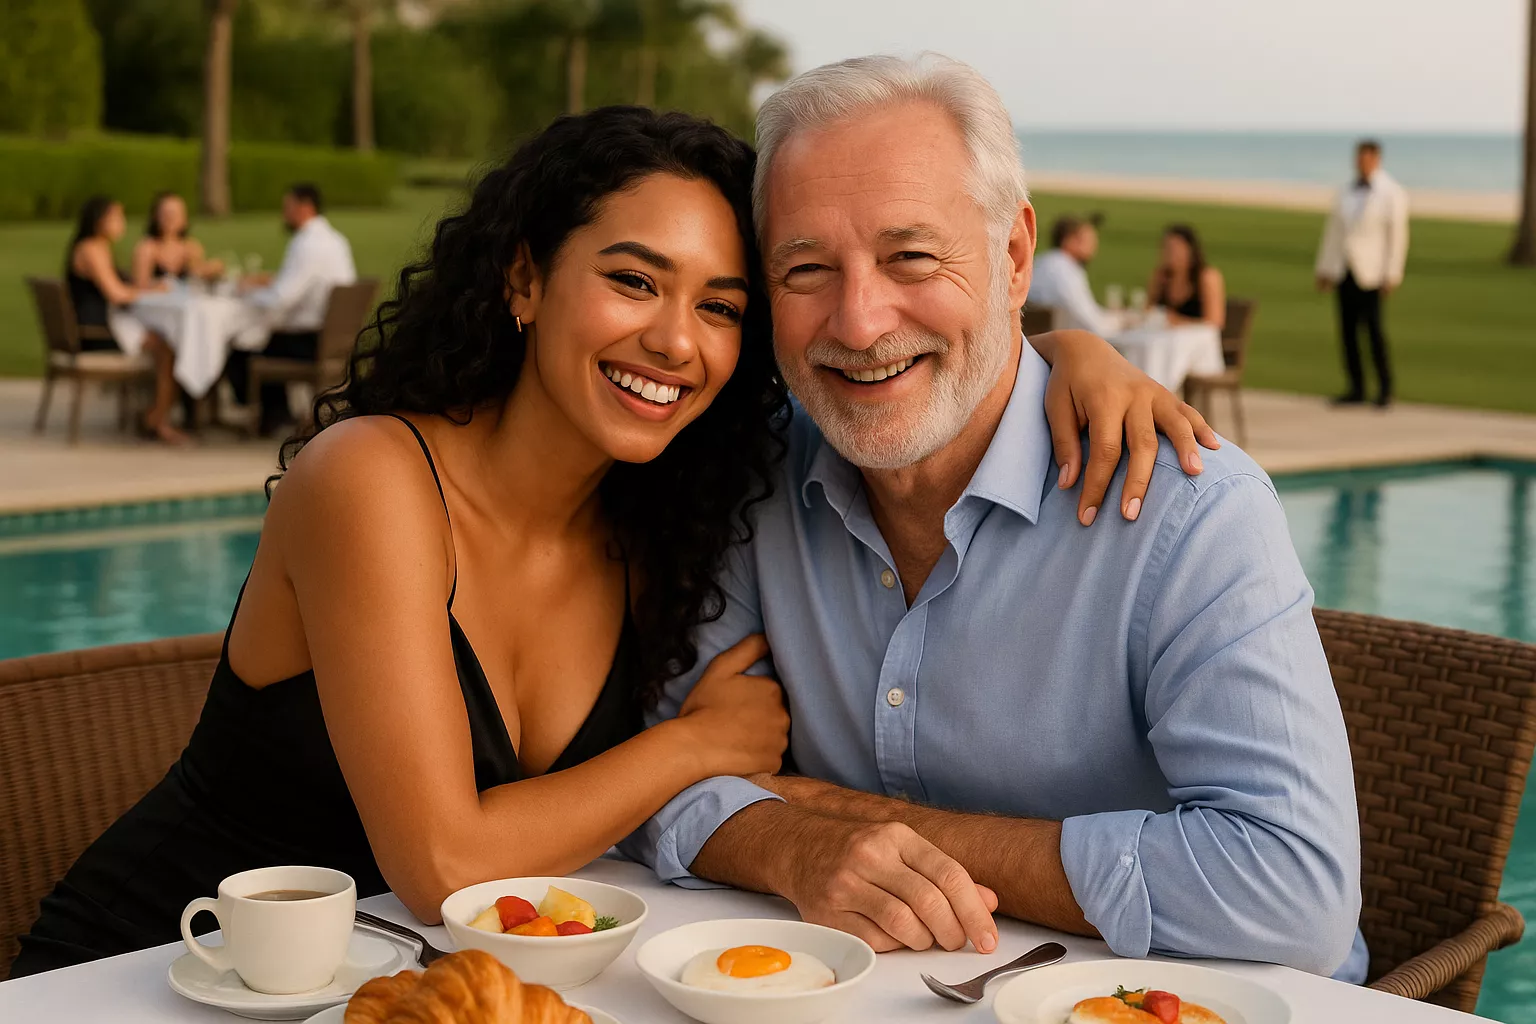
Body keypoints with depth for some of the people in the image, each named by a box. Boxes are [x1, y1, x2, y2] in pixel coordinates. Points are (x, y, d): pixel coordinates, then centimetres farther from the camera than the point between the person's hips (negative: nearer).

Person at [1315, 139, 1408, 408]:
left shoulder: (1391, 194, -2)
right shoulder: (1347, 194, 14)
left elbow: (1397, 235, -6)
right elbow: (1334, 231, 16)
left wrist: (1392, 275, -12)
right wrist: (1324, 269, 12)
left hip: (1370, 272, -5)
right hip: (1344, 271, 5)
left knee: (1374, 328, -9)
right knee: (1348, 329, 3)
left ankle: (1385, 388, 0)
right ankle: (1356, 389, 8)